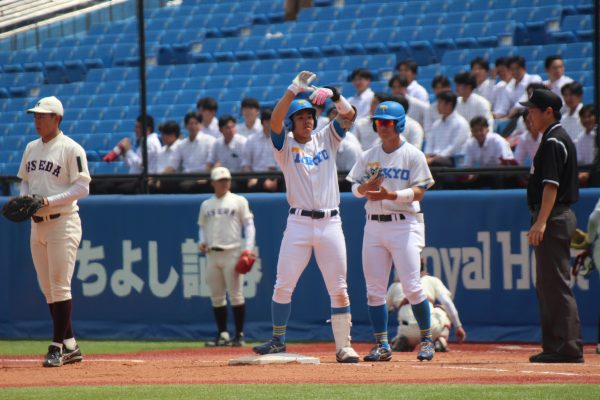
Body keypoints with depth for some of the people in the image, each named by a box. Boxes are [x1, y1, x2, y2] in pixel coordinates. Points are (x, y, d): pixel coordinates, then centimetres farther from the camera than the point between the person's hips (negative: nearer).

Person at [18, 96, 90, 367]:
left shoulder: (71, 149, -9)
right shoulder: (31, 148, 14)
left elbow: (82, 187, -13)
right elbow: (25, 180, 23)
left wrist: (50, 201, -20)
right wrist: (24, 199, 1)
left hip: (63, 222, -8)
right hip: (37, 224, 8)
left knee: (60, 286, -8)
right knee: (47, 288, 8)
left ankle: (57, 346, -6)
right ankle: (70, 346, 15)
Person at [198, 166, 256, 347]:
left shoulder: (238, 201, 4)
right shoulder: (206, 205, 15)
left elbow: (249, 225, 1)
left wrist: (249, 248, -11)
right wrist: (201, 242, 2)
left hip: (232, 253, -4)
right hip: (212, 254, 4)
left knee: (236, 295, -7)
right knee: (216, 297, 4)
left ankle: (239, 335, -3)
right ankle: (222, 334, 11)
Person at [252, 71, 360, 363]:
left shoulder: (326, 139, 12)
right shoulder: (285, 145, 4)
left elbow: (349, 115, 1)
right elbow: (275, 121, -15)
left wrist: (333, 95, -18)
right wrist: (294, 90, -23)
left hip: (330, 223, 2)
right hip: (299, 223, -2)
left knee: (338, 289, 1)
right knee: (283, 285, -2)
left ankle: (343, 346, 5)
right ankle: (278, 341, 10)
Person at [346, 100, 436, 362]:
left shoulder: (413, 155, 0)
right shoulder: (369, 156, 13)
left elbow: (419, 192, -8)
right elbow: (355, 189, 12)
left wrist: (392, 195, -23)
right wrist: (366, 187, -11)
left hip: (404, 223, -5)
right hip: (374, 225, 5)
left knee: (412, 287, -10)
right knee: (374, 289, 2)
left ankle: (426, 340, 4)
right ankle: (382, 345, 7)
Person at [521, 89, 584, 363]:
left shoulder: (553, 142, -13)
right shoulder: (560, 138, 19)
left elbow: (551, 185, -21)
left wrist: (541, 222, -26)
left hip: (553, 219, -11)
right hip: (558, 218, 11)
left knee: (556, 285, -11)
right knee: (547, 287, 14)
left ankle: (569, 348, -13)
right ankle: (554, 346, 16)